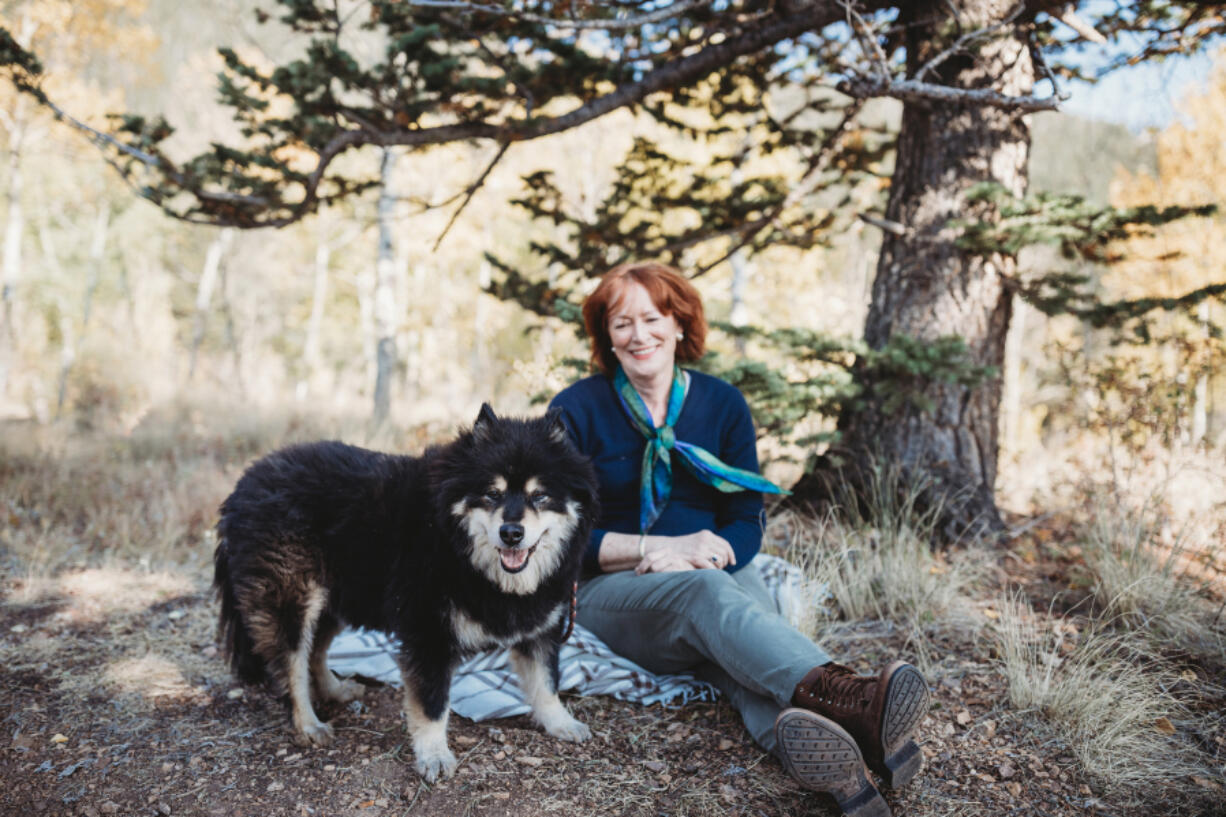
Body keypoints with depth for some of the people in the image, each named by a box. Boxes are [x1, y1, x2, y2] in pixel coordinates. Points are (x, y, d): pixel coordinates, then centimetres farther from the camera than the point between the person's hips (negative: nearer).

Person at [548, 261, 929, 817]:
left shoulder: (722, 404, 6)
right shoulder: (576, 410, -2)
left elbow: (746, 521, 5)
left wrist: (707, 554, -17)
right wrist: (660, 548, -17)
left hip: (715, 575, 3)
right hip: (611, 593, -3)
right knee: (707, 592, -36)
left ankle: (798, 728, -65)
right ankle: (841, 695, -62)